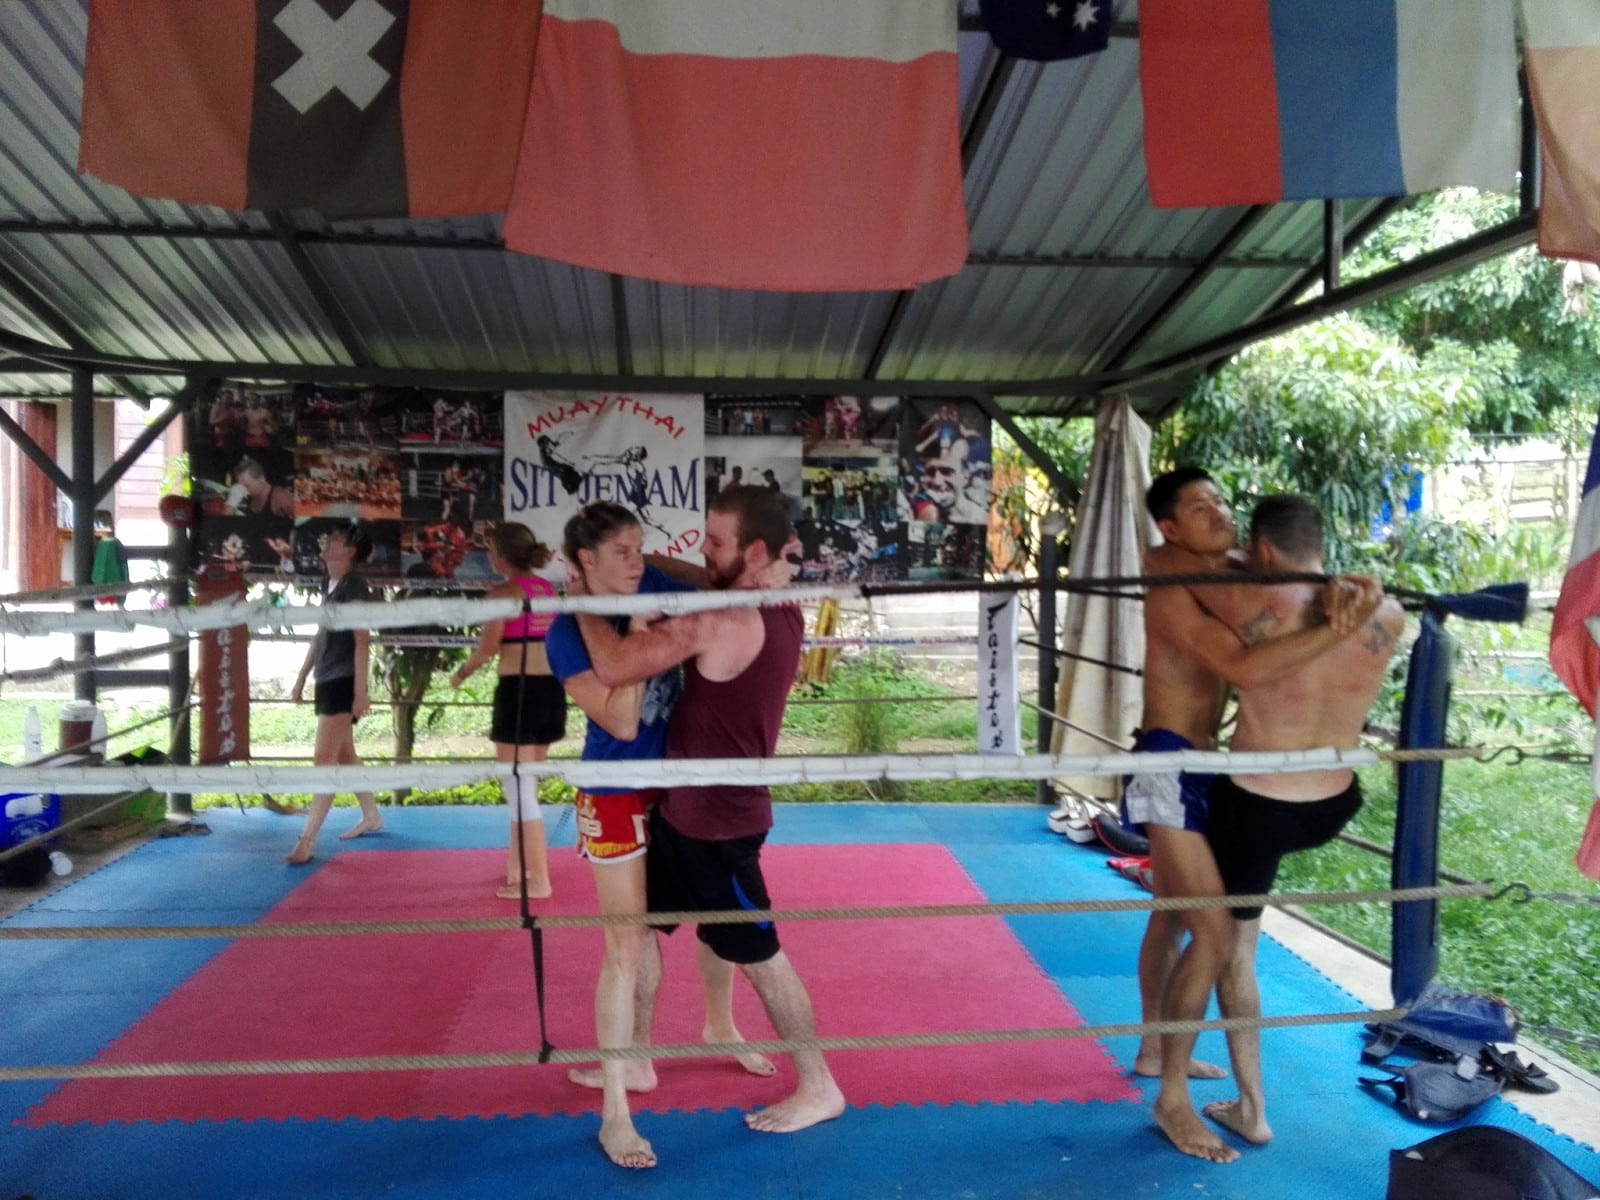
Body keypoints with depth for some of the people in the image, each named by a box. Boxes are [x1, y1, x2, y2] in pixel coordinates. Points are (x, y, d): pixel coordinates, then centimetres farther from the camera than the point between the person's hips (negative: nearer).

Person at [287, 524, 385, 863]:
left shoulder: (354, 585, -12)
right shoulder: (328, 585, 13)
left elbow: (362, 639, -16)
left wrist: (360, 690, -20)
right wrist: (301, 679, 21)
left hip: (344, 682, -9)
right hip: (327, 680, 9)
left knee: (324, 758, -11)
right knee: (344, 756, 16)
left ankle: (308, 840, -11)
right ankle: (371, 817, 29)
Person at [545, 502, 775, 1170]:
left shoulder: (653, 587, -4)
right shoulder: (567, 636, -17)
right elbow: (620, 723, -24)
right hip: (619, 796, -6)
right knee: (627, 946, -3)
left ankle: (720, 1027, 46)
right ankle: (614, 1113, 9)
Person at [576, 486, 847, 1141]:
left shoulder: (721, 623, -28)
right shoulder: (784, 613, 0)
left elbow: (615, 668, -31)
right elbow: (706, 583, 16)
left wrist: (585, 604, -15)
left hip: (717, 822, -9)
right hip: (684, 808, 9)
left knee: (757, 954, 6)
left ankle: (819, 1087, 23)